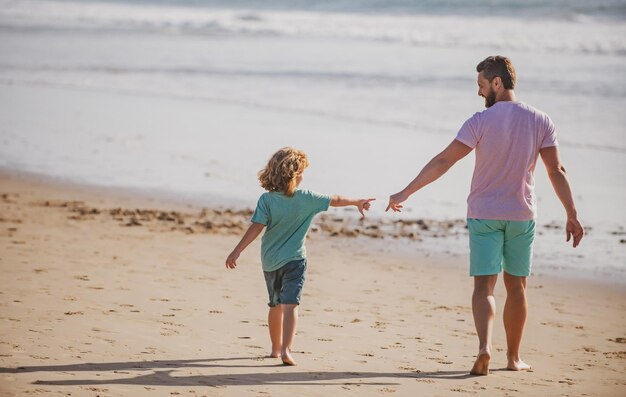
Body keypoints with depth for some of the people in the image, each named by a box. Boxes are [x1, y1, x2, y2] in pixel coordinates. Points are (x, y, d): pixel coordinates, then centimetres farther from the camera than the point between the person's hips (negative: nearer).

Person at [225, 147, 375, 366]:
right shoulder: (306, 199, -7)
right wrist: (357, 202, 24)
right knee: (290, 304, -10)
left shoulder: (266, 199, -9)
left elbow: (256, 227, -17)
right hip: (294, 259, -2)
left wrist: (237, 251, -16)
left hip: (270, 260, 3)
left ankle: (276, 348, 31)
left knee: (275, 305, 18)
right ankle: (286, 350, -26)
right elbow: (335, 200, 7)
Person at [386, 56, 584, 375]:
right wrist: (572, 215, 4)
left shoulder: (481, 121, -11)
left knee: (484, 284, -2)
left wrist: (405, 193, -11)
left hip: (484, 214, -3)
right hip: (522, 216, 3)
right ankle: (513, 357, 21)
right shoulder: (540, 121, -1)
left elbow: (443, 161, -14)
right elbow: (556, 171, -1)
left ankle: (484, 346, -26)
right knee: (516, 286, 14)